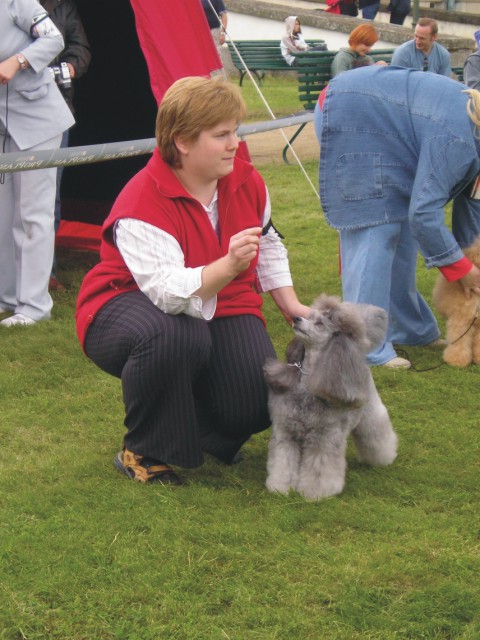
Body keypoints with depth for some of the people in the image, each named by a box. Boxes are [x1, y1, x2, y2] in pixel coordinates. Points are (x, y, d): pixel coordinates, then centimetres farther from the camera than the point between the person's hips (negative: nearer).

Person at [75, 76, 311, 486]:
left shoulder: (246, 181, -5)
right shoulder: (142, 206, -28)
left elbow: (268, 245, 16)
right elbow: (172, 292, -39)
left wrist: (290, 304, 11)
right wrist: (229, 266, -54)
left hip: (221, 307, 5)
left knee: (256, 404, -20)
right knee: (176, 336, -42)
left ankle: (198, 427, 20)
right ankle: (144, 452, -16)